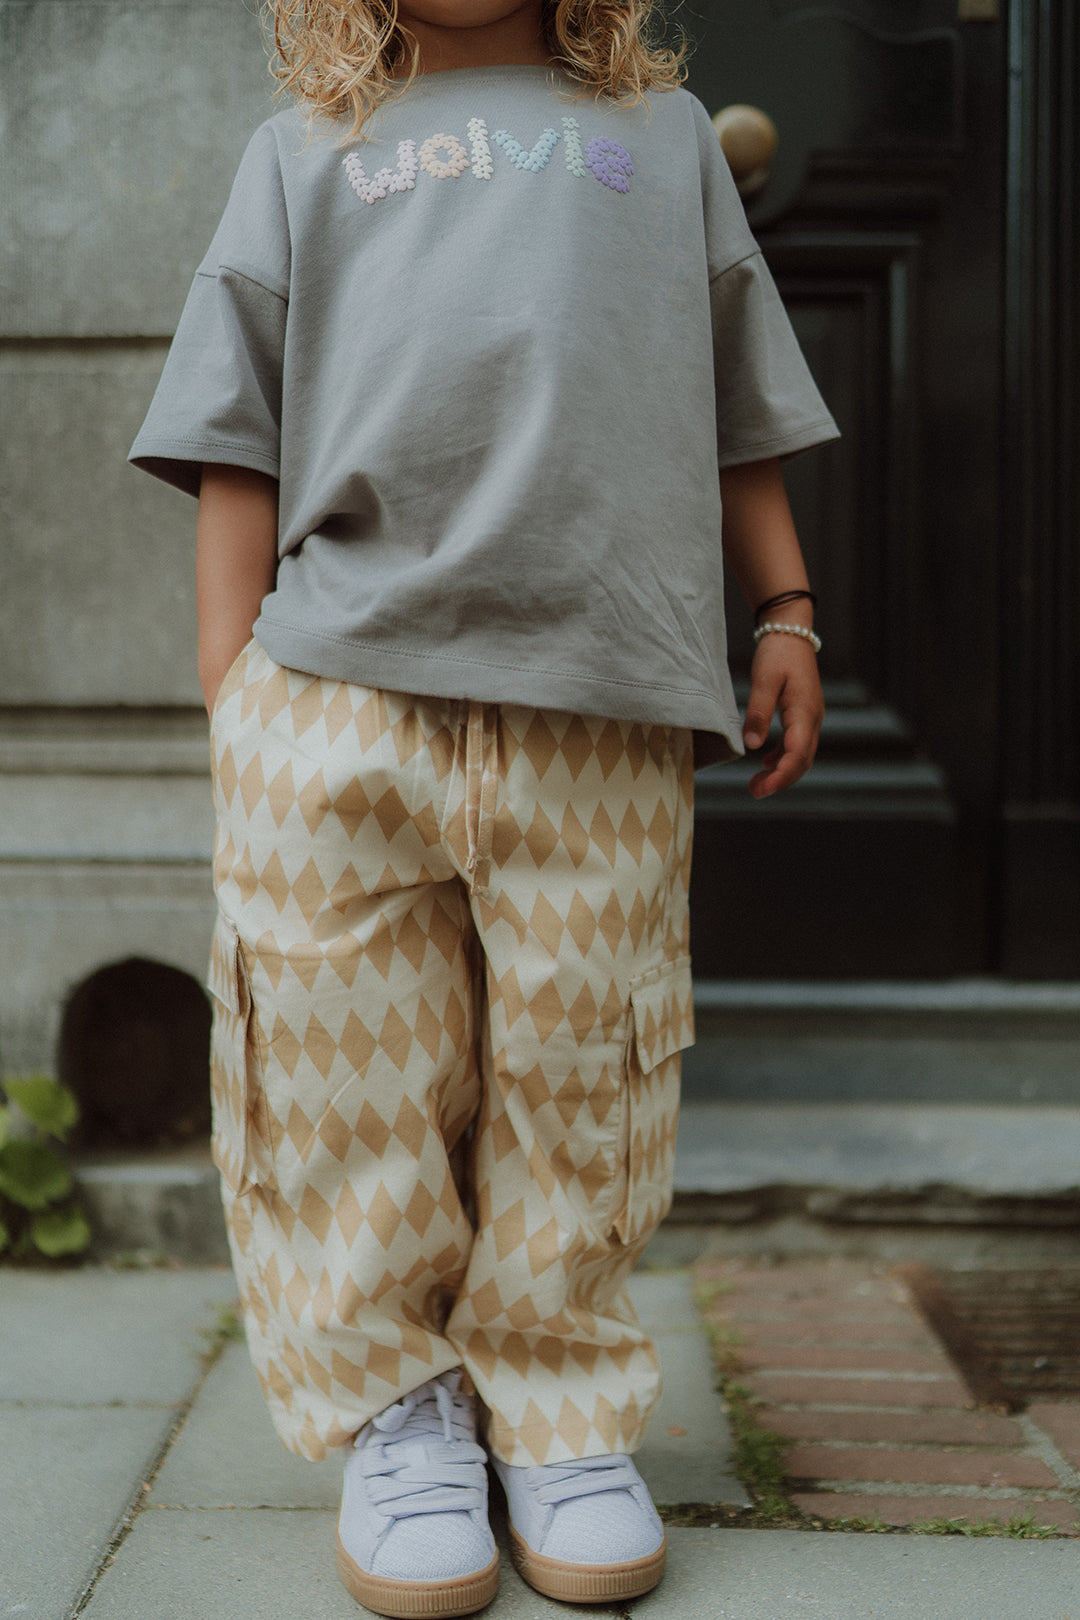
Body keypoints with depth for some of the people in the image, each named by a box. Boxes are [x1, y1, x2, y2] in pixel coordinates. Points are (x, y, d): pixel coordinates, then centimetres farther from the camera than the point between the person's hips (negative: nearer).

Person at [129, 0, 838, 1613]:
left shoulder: (665, 131, 24)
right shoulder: (305, 150, 21)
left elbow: (739, 415, 24)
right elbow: (241, 442, 14)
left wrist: (787, 612, 15)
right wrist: (234, 682, 5)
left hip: (606, 709, 1)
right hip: (343, 690, 0)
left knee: (576, 1083, 2)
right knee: (354, 1074, 0)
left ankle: (564, 1415, 17)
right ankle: (396, 1411, 16)